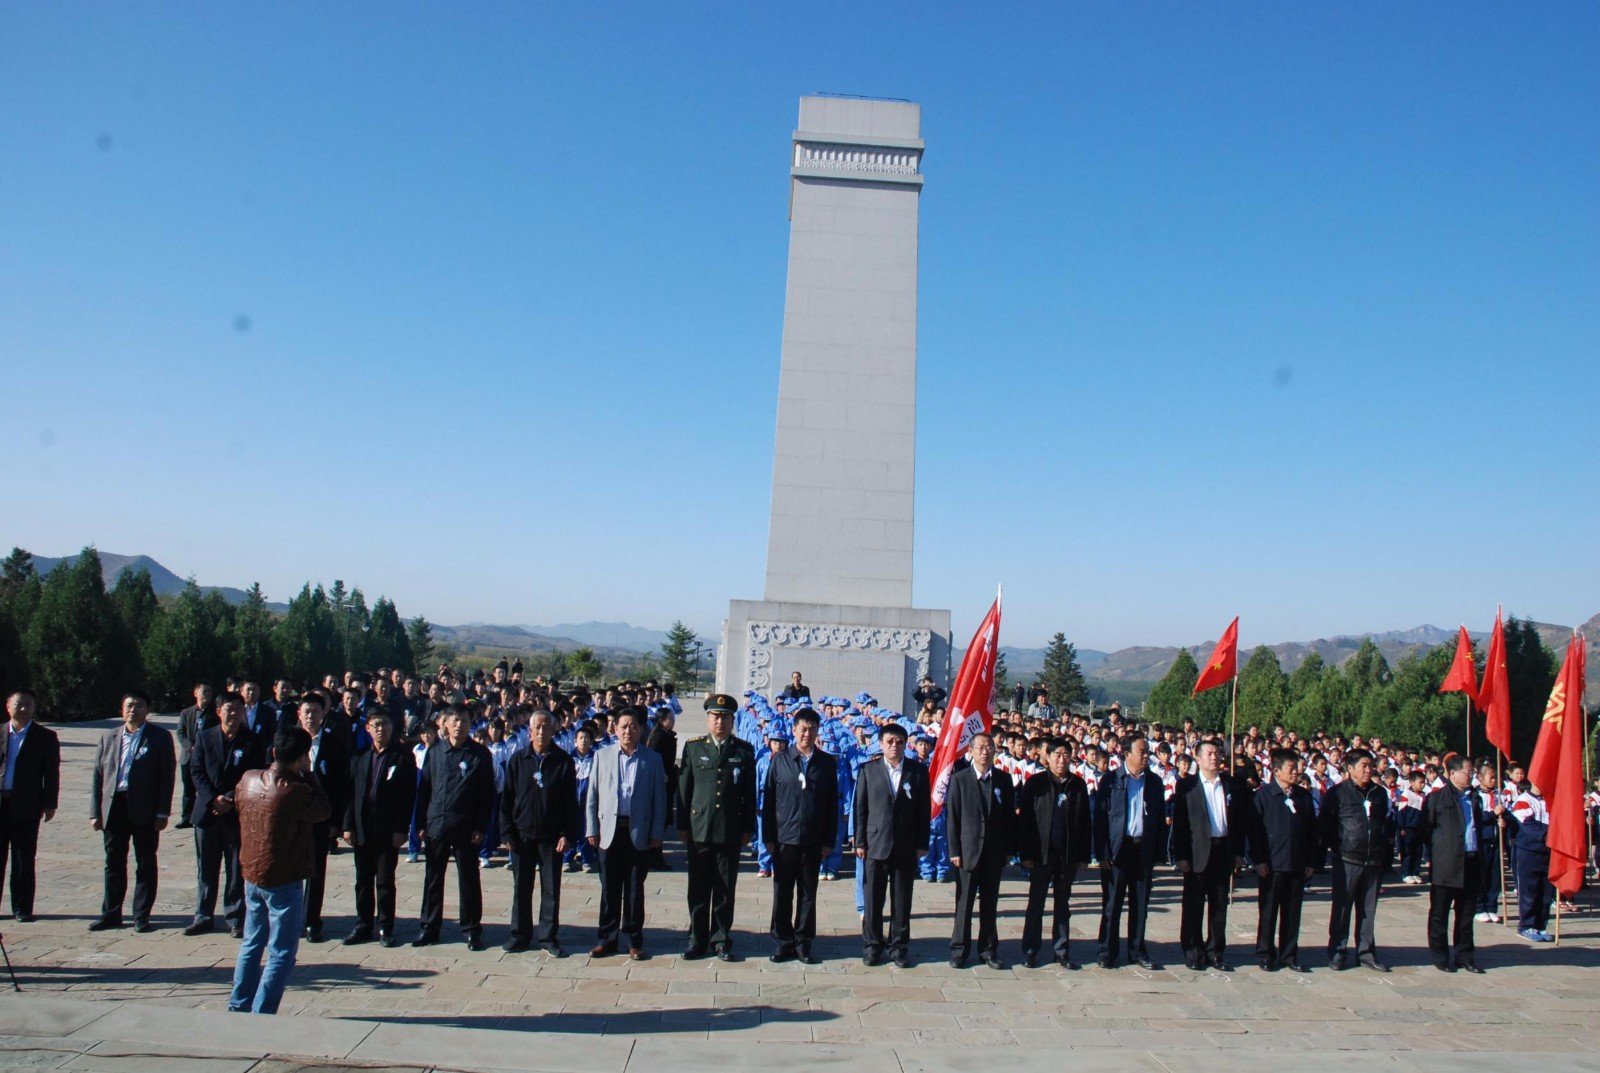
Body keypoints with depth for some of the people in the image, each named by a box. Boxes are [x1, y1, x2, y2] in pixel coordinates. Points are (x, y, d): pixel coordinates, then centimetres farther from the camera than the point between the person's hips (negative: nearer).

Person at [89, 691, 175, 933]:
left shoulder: (160, 737, 0)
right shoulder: (108, 737, 11)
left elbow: (167, 776, -4)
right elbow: (98, 775, 10)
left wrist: (162, 813, -10)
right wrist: (95, 811, 3)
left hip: (144, 810, -3)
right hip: (114, 807, 4)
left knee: (145, 864, 5)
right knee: (114, 863, 12)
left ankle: (142, 916, 13)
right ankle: (111, 913, 24)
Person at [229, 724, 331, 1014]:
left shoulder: (247, 780, -3)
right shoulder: (295, 791, -24)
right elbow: (324, 811, -10)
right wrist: (307, 775, -8)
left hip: (251, 875, 7)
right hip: (284, 881, -7)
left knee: (252, 944, 21)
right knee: (281, 953, 3)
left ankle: (238, 1007, 28)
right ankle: (260, 1015, 1)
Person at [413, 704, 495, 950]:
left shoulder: (480, 754, -3)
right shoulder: (435, 752, 6)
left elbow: (487, 794, -3)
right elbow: (424, 789, 9)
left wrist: (480, 827, -9)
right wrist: (422, 823, 2)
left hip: (465, 828, -3)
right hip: (435, 826, 3)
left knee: (468, 881, 5)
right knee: (432, 879, 10)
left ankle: (471, 930, 15)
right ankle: (430, 928, 22)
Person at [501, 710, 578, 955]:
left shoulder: (563, 761, -2)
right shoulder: (518, 760, 3)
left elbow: (571, 801, -1)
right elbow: (506, 798, 4)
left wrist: (568, 834, -7)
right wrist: (507, 832, -2)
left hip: (551, 836, -1)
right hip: (523, 834, 1)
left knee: (551, 889, 5)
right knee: (521, 887, 9)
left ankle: (548, 935, 16)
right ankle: (520, 935, 21)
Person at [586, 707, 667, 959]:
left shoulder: (653, 759, 3)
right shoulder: (602, 755, 6)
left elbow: (659, 799, 3)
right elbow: (592, 795, 7)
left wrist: (657, 833, -2)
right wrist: (591, 829, 1)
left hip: (639, 833, -1)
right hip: (609, 831, 1)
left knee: (635, 889, 6)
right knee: (609, 889, 6)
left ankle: (634, 940, 17)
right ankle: (607, 939, 17)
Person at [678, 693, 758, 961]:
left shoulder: (744, 750, 4)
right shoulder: (693, 747, 5)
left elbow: (749, 793, 6)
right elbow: (684, 788, 6)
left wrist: (748, 828, 3)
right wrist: (682, 825, 3)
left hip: (730, 833, 0)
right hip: (698, 831, 0)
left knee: (725, 891, 6)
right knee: (698, 889, 7)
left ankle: (721, 941, 18)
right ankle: (697, 940, 18)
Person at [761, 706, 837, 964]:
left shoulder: (828, 763, 3)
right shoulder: (779, 760, 2)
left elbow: (833, 804, 4)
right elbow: (768, 800, 3)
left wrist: (829, 840, 0)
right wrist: (769, 837, -2)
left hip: (813, 841, 0)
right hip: (784, 838, 0)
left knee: (808, 894, 8)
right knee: (782, 894, 6)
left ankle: (803, 943, 19)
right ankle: (784, 943, 17)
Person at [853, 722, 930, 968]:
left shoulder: (918, 771, 3)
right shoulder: (868, 770, 3)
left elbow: (924, 810, 3)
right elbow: (860, 808, 3)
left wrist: (922, 844, -1)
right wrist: (860, 842, -2)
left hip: (906, 847, 0)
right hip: (875, 845, 0)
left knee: (902, 901, 7)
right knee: (872, 899, 5)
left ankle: (899, 946, 19)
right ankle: (873, 945, 18)